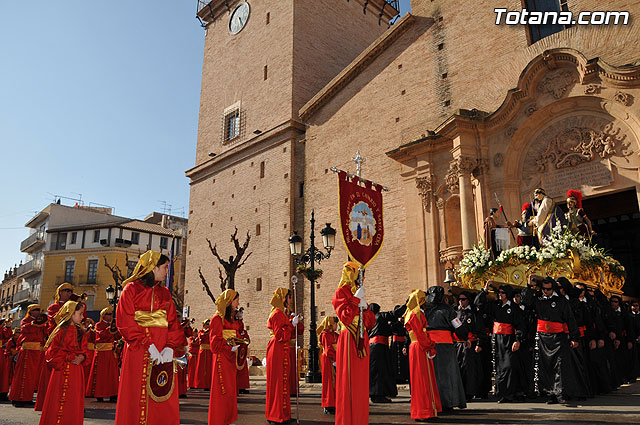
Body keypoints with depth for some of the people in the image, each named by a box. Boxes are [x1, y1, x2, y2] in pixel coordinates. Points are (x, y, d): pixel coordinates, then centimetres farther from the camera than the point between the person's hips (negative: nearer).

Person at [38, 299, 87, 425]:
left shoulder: (81, 332, 13)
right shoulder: (61, 330, -6)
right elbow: (52, 352, -9)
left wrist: (81, 357, -6)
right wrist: (69, 358, -13)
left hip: (77, 371, 6)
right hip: (63, 370, -6)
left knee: (75, 403, 7)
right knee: (60, 402, -3)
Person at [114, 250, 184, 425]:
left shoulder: (165, 293, 16)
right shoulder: (131, 289, 0)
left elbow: (173, 323, 9)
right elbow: (125, 322, -10)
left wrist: (170, 346, -9)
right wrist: (149, 345, -16)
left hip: (163, 352, 5)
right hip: (138, 352, -4)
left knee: (164, 399, 3)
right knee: (137, 398, -1)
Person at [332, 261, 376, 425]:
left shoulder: (359, 293, 20)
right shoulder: (341, 293, 0)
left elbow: (371, 323, 14)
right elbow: (345, 317, -16)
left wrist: (364, 306, -2)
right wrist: (356, 300, -11)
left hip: (362, 341, 7)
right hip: (348, 341, -7)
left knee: (361, 383, 7)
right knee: (348, 382, -6)